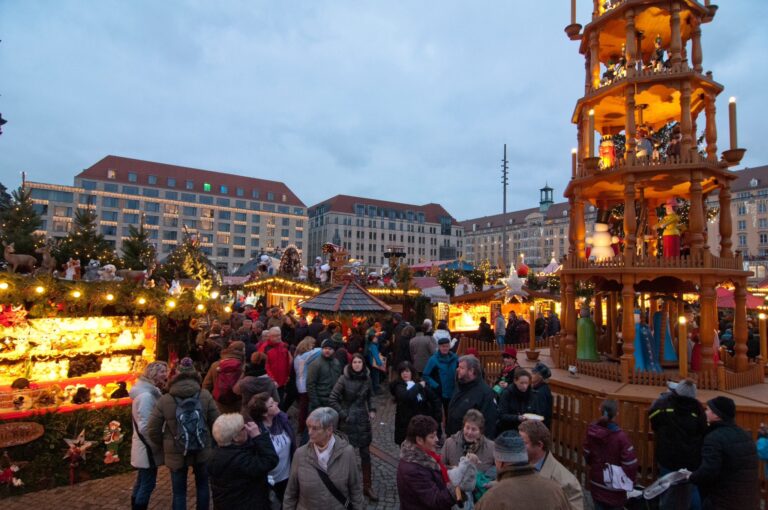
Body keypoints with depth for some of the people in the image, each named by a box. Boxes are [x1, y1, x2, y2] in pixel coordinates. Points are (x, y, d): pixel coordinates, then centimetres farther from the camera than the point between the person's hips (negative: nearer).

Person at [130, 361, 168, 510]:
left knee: (141, 482, 19)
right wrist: (160, 443, -16)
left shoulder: (148, 392, 9)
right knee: (148, 484, 1)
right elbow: (145, 427, -26)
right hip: (148, 448, -10)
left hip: (145, 447, 10)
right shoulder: (146, 396, -24)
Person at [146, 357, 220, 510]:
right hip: (202, 451, 1)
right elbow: (216, 423, -7)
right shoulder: (205, 395, -12)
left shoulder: (164, 400, -12)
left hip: (175, 453, -1)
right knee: (202, 486, 22)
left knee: (179, 492, 14)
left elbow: (152, 431, -8)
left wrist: (165, 443, 11)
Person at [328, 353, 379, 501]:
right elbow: (332, 400, -10)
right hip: (348, 421, -3)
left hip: (363, 419, 3)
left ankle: (367, 486, 18)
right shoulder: (344, 379, -12)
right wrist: (343, 415, -12)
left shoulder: (366, 378, 0)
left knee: (365, 453, 7)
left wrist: (372, 410, 2)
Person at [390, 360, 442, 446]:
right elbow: (406, 397, -28)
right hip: (405, 425, -2)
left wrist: (437, 417, 0)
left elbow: (435, 399, 8)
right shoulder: (398, 386, -7)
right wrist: (418, 386, -16)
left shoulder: (421, 384, 2)